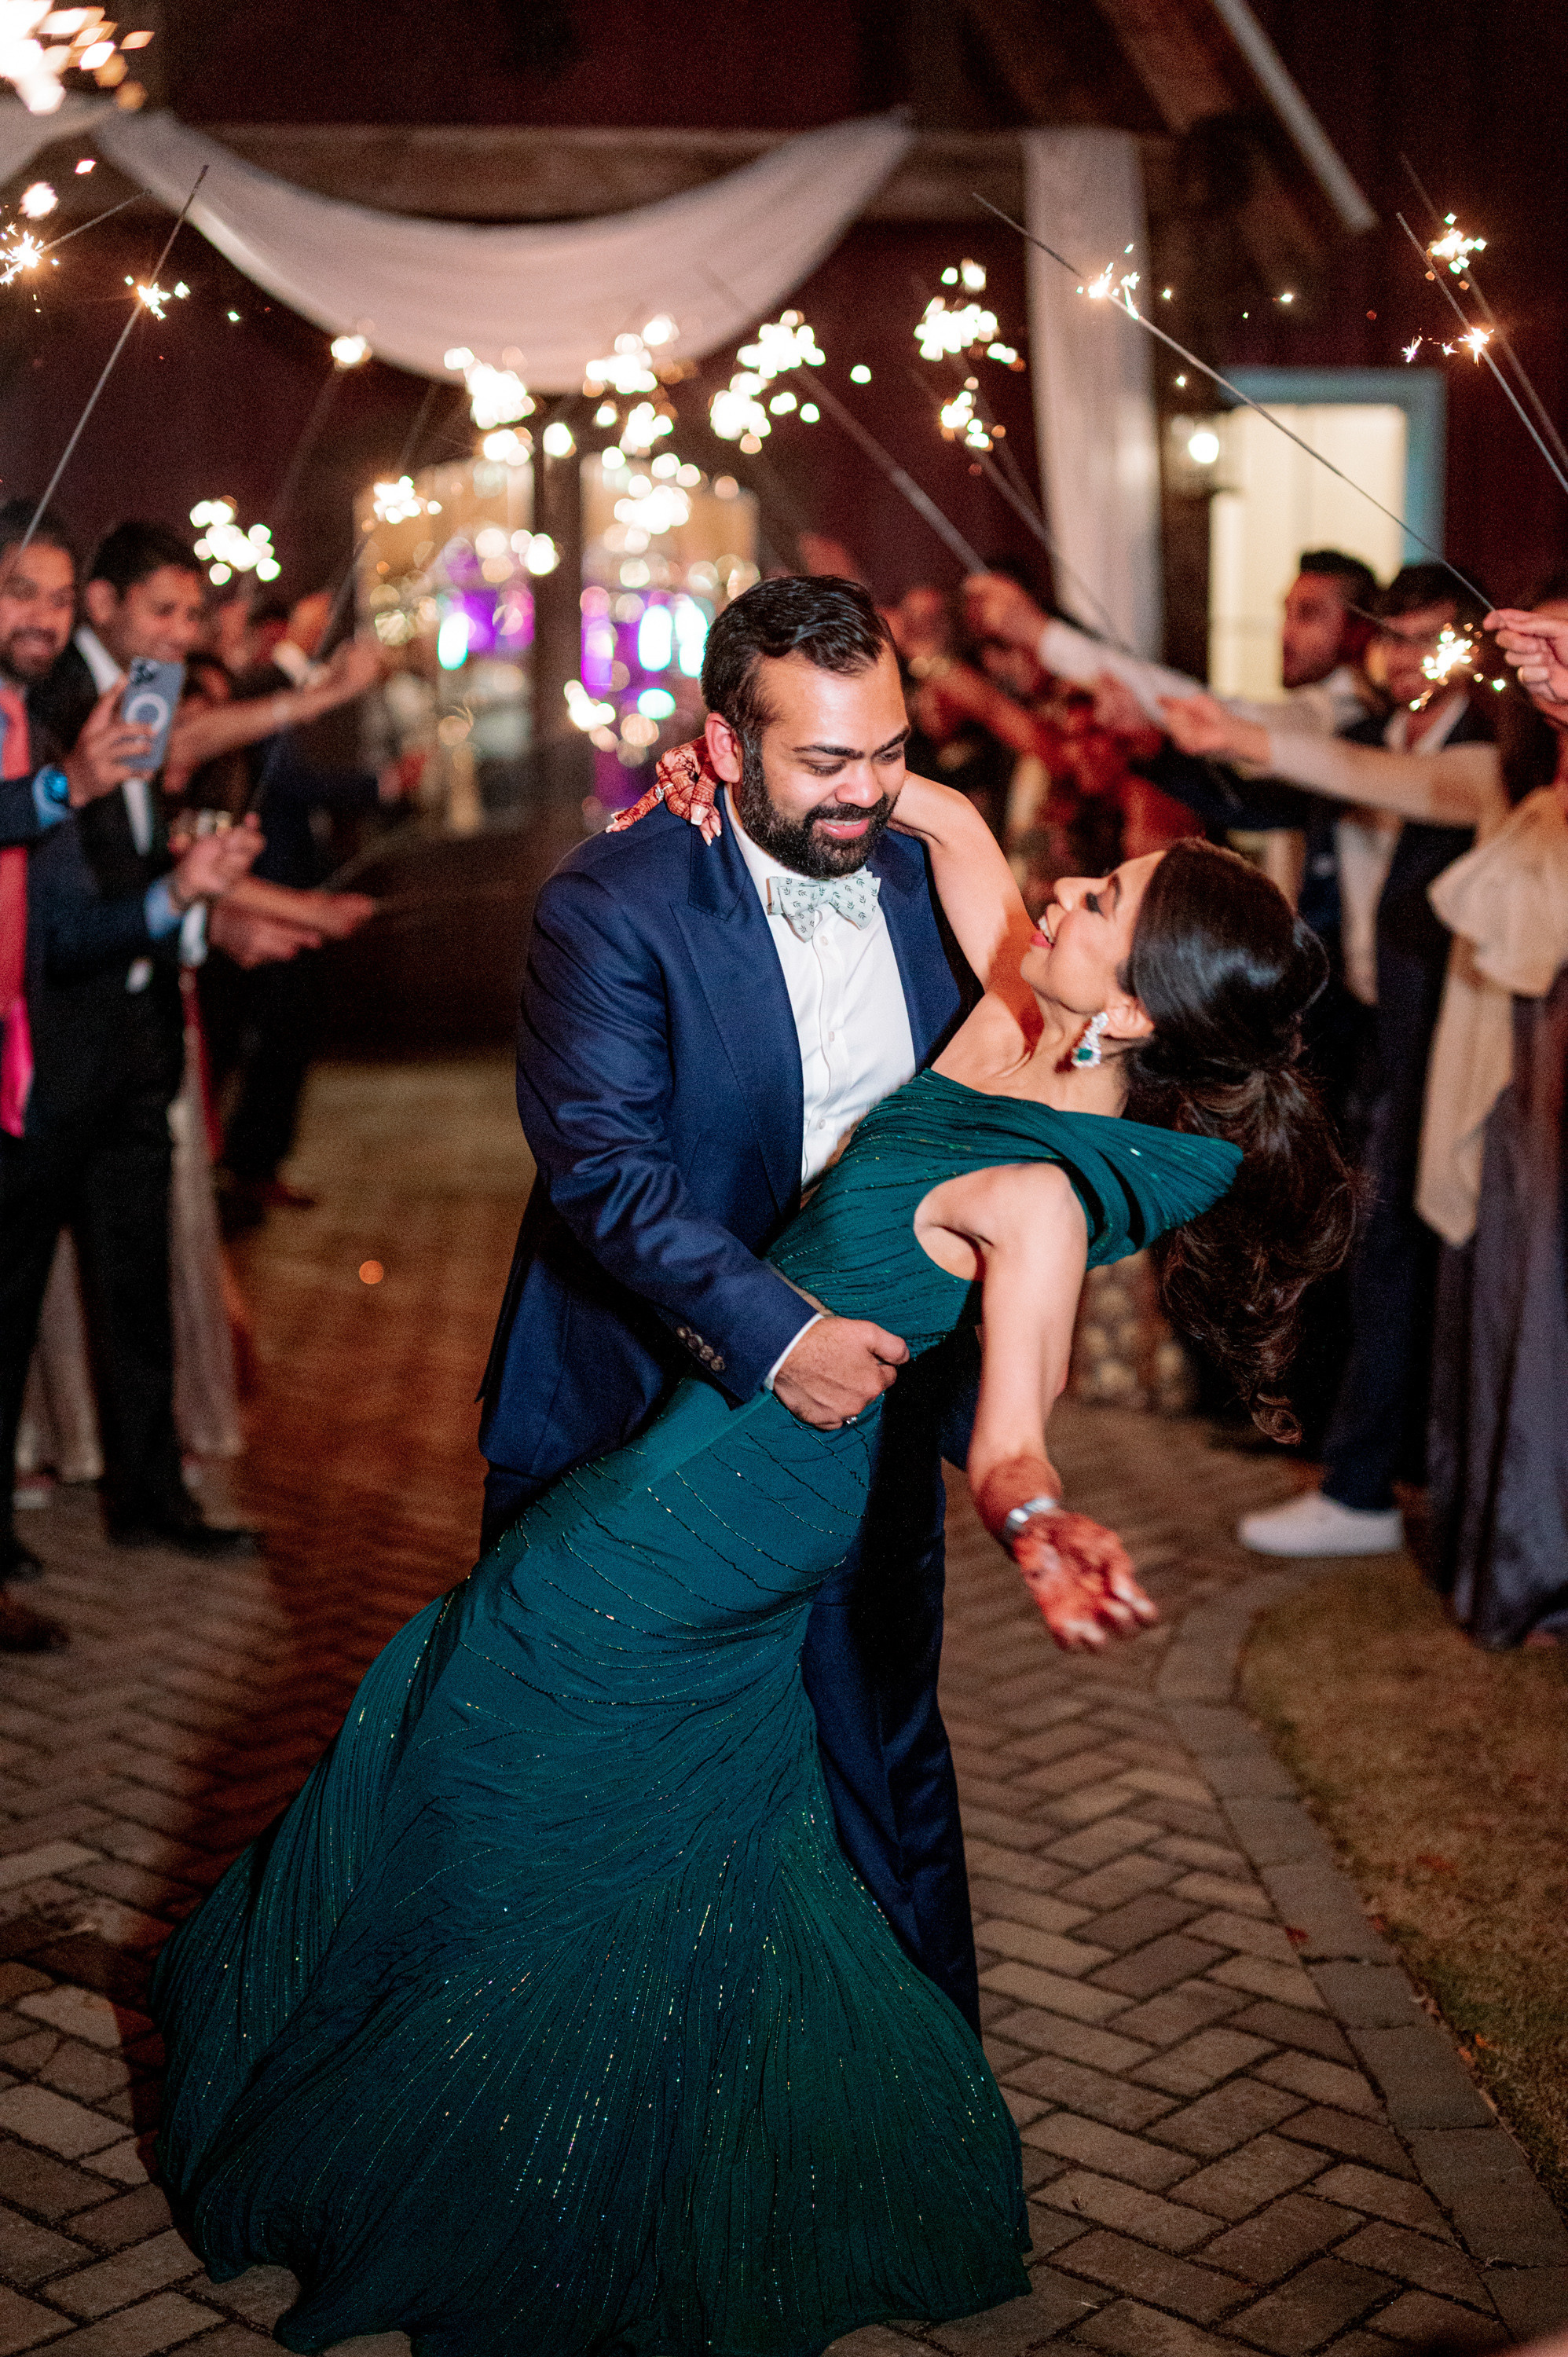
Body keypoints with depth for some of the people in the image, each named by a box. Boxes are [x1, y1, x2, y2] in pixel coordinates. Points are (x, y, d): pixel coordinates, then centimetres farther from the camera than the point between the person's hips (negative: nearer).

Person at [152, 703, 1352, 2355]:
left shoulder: (1042, 1198, -29)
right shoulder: (1022, 1020, -7)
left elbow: (1007, 1437, -36)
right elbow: (948, 823, 5)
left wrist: (1044, 1533, -56)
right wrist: (750, 777, -4)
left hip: (706, 1519, -8)